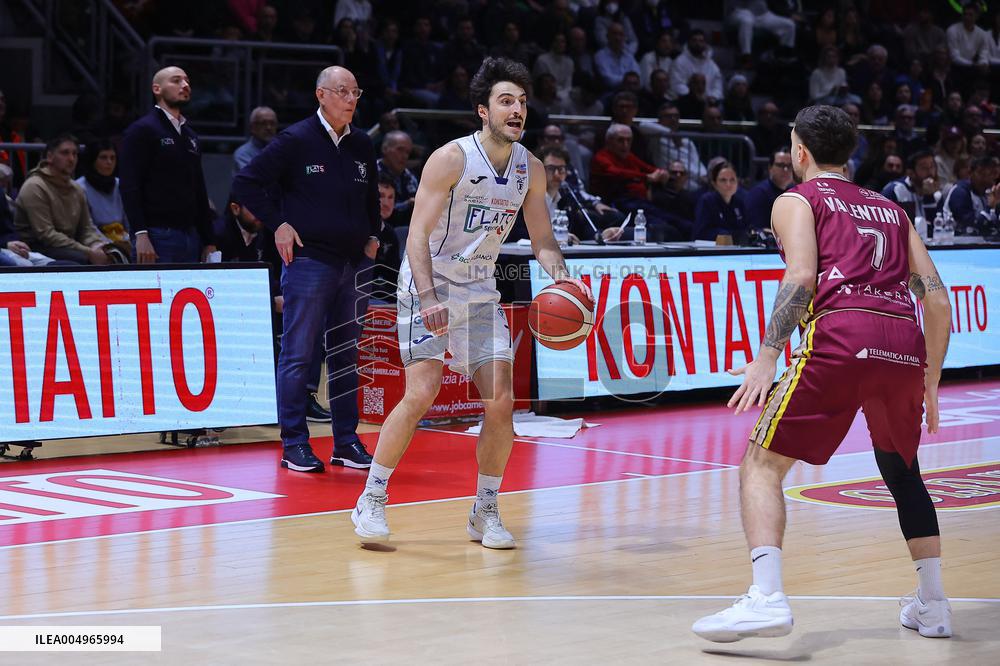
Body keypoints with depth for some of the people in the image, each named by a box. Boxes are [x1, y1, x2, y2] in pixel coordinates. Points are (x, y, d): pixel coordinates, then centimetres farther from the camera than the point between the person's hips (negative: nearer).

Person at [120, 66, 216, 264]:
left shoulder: (190, 136, 21)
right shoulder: (142, 130, -1)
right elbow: (129, 186, -10)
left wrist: (208, 242, 16)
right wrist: (140, 234, -20)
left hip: (191, 236, 7)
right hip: (158, 238, -7)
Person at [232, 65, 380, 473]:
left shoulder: (362, 145, 12)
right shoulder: (296, 140, -5)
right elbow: (245, 184, -4)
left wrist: (372, 236, 17)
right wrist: (278, 225, -8)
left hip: (354, 264, 6)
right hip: (308, 260, -6)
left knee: (346, 356, 9)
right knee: (298, 355, -3)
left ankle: (346, 442, 15)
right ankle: (294, 445, 2)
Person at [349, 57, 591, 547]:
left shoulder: (530, 169, 2)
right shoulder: (451, 159, -16)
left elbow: (542, 240, 11)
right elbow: (418, 235, -18)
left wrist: (562, 278, -10)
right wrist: (428, 299, -30)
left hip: (480, 290, 5)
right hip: (429, 285, -5)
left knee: (501, 401, -4)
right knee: (421, 394, -16)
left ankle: (485, 512, 10)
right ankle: (371, 501, -2)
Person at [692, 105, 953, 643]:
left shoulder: (797, 200, 15)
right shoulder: (891, 209, 29)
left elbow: (801, 276, -4)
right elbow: (936, 299, 21)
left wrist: (767, 357, -10)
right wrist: (930, 383, 28)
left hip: (841, 335, -5)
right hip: (906, 344, 5)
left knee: (762, 463, 0)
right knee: (903, 472, 27)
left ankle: (767, 597, -19)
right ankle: (932, 605, 27)